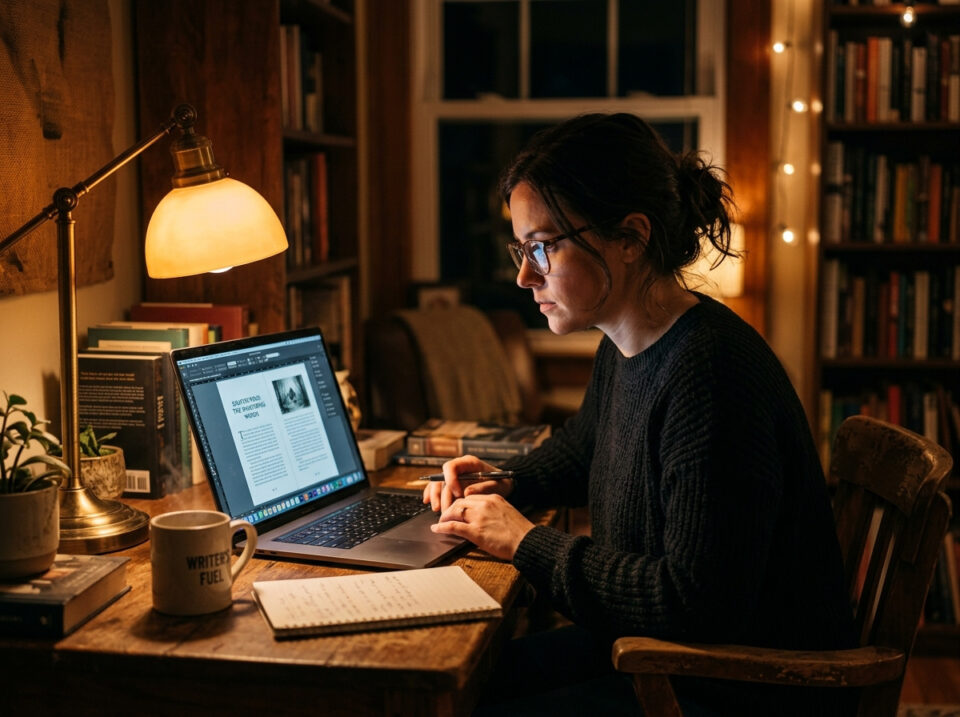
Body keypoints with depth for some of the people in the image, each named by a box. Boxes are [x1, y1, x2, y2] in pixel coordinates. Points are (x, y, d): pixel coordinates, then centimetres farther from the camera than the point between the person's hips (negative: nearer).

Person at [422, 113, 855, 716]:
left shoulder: (710, 373, -28)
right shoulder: (624, 351, 3)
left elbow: (699, 607, -29)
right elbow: (580, 448, 27)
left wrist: (528, 543, -20)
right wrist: (504, 484, 6)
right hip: (650, 651, 9)